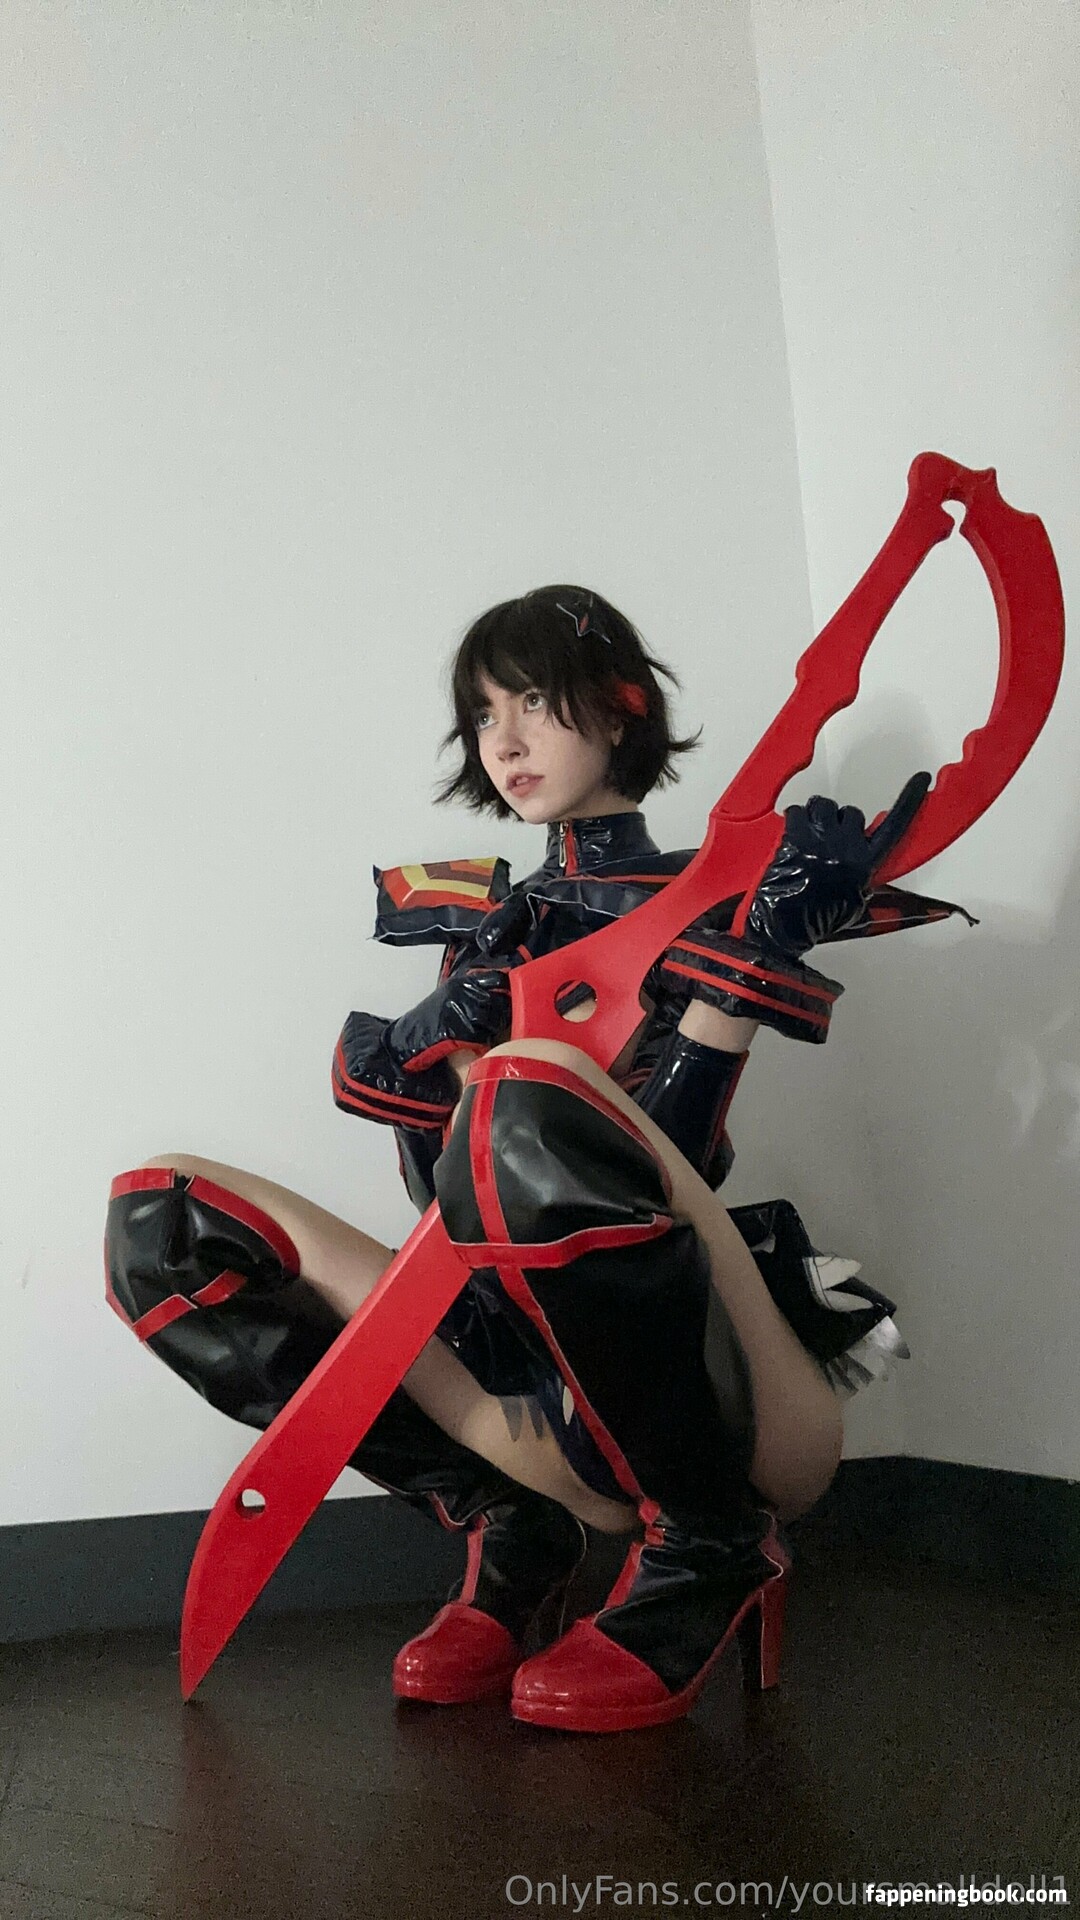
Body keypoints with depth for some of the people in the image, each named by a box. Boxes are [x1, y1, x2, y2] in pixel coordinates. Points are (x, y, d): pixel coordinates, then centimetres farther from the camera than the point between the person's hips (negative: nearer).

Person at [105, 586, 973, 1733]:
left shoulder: (712, 901, 4)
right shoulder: (488, 912, 20)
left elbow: (647, 1162, -10)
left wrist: (750, 962, -18)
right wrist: (453, 1021, -10)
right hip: (513, 1357, 5)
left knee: (535, 1093, -37)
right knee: (157, 1212, -9)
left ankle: (710, 1550, -16)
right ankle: (518, 1511, -9)